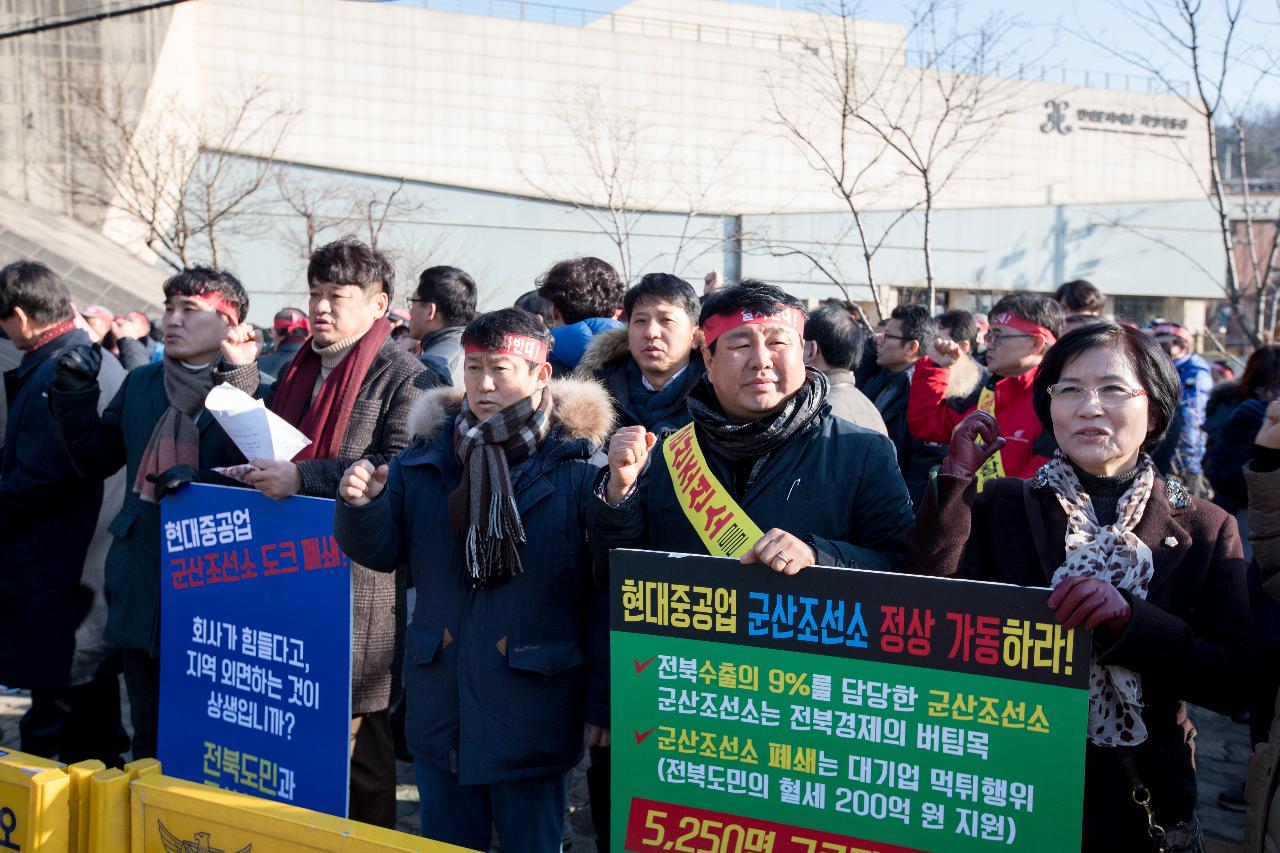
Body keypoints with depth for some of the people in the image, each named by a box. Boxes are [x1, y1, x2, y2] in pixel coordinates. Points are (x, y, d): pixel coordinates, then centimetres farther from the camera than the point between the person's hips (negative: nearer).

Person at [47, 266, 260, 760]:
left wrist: (199, 482, -27)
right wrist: (75, 396, 2)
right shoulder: (140, 384, 12)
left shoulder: (257, 392, -7)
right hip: (141, 585, 5)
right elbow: (96, 460, 13)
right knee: (148, 732, 17)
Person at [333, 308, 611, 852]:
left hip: (533, 703, -4)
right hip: (440, 702, 4)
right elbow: (383, 551, 5)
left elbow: (603, 594, -10)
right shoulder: (425, 458, 3)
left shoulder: (577, 465, -10)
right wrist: (362, 507, -16)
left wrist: (601, 702, -11)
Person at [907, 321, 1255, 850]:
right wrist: (955, 478, -17)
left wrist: (1129, 620, -24)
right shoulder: (1001, 505, -2)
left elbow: (1234, 684, -9)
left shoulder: (1205, 529, -2)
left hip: (1139, 801, 0)